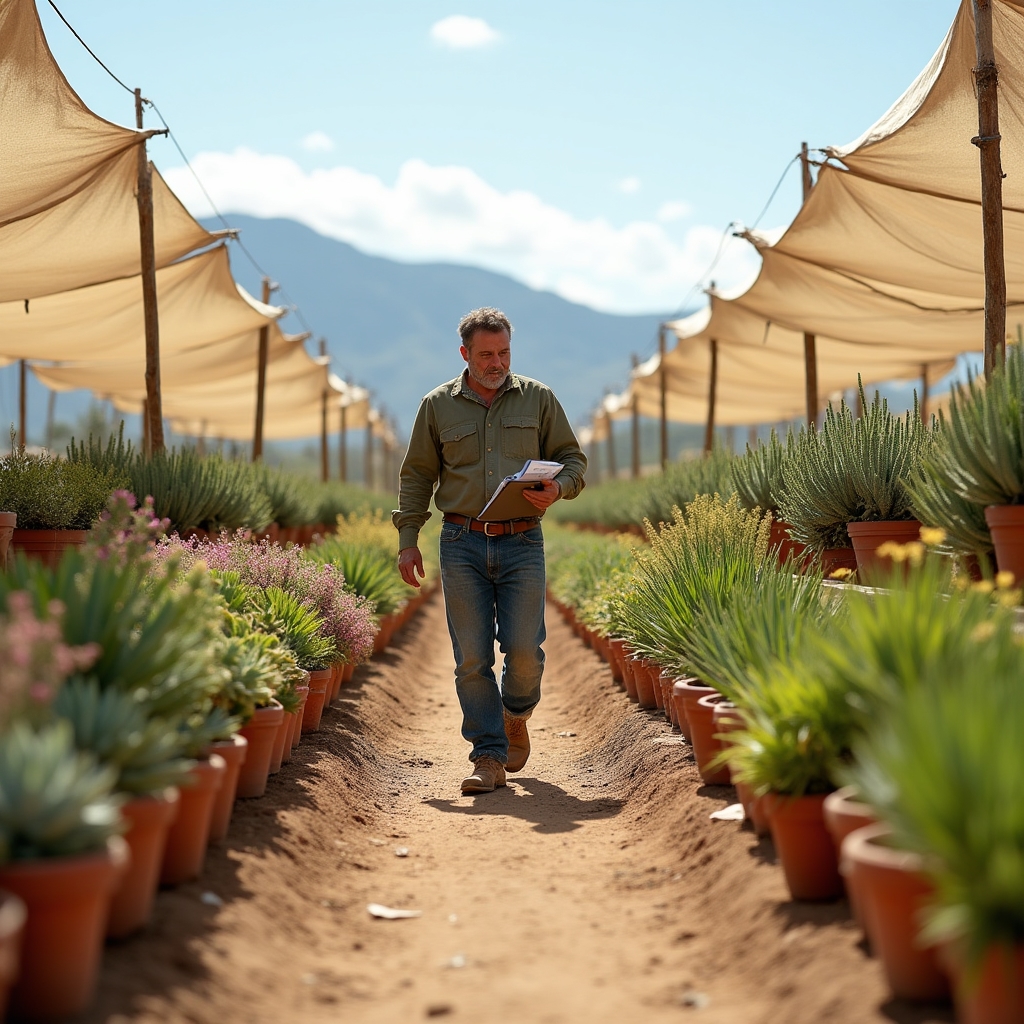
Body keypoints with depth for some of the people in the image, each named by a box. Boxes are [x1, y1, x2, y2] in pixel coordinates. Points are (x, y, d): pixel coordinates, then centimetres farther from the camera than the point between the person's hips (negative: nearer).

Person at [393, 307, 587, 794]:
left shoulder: (538, 398, 8)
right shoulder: (437, 406, 8)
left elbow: (572, 458, 12)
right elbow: (416, 477, 12)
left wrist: (557, 488, -11)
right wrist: (408, 541, 6)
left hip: (522, 543, 0)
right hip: (462, 544, 0)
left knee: (524, 650, -5)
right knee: (472, 657, -2)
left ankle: (515, 716, 26)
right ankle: (489, 757, 5)